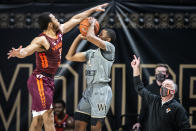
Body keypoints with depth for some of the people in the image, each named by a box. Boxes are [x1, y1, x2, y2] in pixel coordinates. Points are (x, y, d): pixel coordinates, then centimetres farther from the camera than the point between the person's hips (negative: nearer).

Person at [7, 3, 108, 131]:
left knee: (38, 119, 6)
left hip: (49, 80, 9)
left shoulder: (59, 32, 8)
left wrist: (94, 9, 28)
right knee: (48, 116, -13)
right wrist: (18, 53, -56)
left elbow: (76, 19, 20)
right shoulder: (41, 40, -18)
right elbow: (25, 51, -33)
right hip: (40, 80, -9)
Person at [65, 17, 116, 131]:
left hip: (101, 91, -8)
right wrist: (79, 37, 20)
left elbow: (90, 36, -18)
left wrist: (92, 23, 2)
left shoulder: (109, 48, -4)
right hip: (89, 91, 8)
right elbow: (70, 57, 23)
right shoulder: (91, 53, 20)